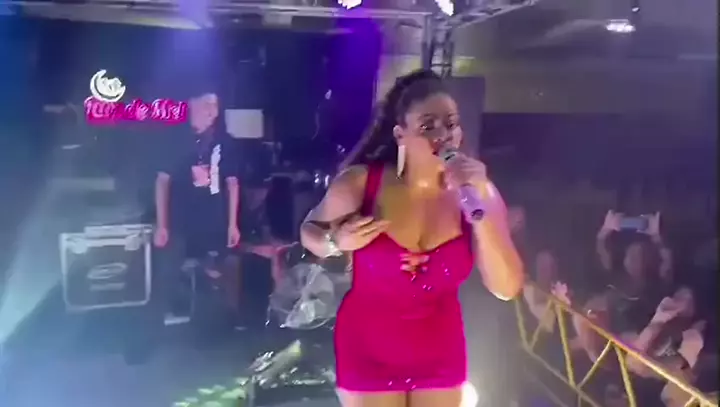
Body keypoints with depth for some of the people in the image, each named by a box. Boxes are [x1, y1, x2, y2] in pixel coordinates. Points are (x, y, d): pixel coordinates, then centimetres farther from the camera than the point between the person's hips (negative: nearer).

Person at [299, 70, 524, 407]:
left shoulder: (476, 191, -11)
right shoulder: (359, 183, -16)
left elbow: (507, 288, -17)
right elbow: (310, 231, 3)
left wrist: (481, 205, -26)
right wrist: (337, 242, -20)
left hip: (441, 352, 2)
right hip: (367, 348, -1)